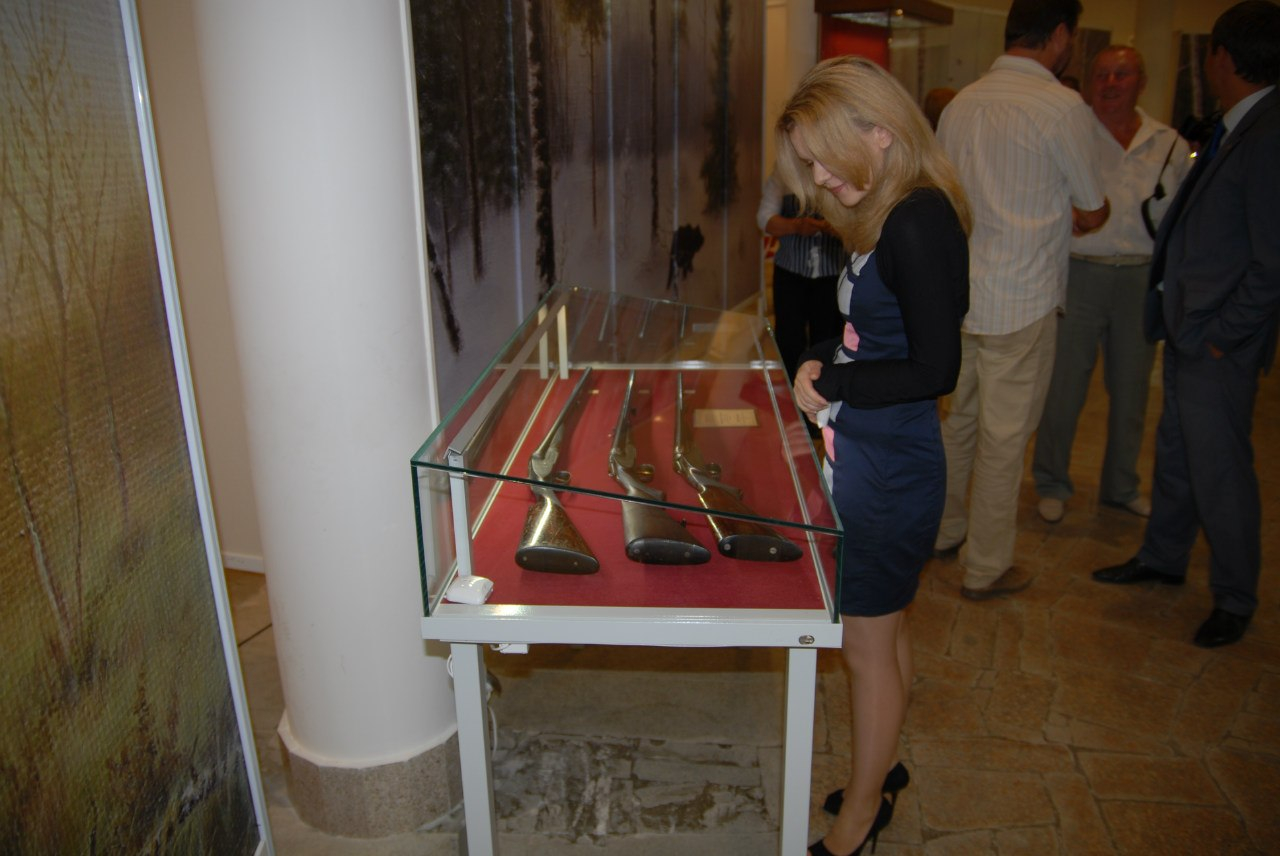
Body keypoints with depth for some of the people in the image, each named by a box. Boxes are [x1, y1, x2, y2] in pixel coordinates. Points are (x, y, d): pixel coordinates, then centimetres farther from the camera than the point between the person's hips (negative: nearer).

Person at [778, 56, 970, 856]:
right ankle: (881, 770, 43)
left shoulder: (918, 223, -21)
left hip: (889, 471, -9)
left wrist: (831, 384, -14)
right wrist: (821, 362, 1)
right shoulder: (889, 218, 8)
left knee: (868, 642, 7)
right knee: (886, 631, 23)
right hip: (871, 456, 9)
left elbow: (936, 369, -24)